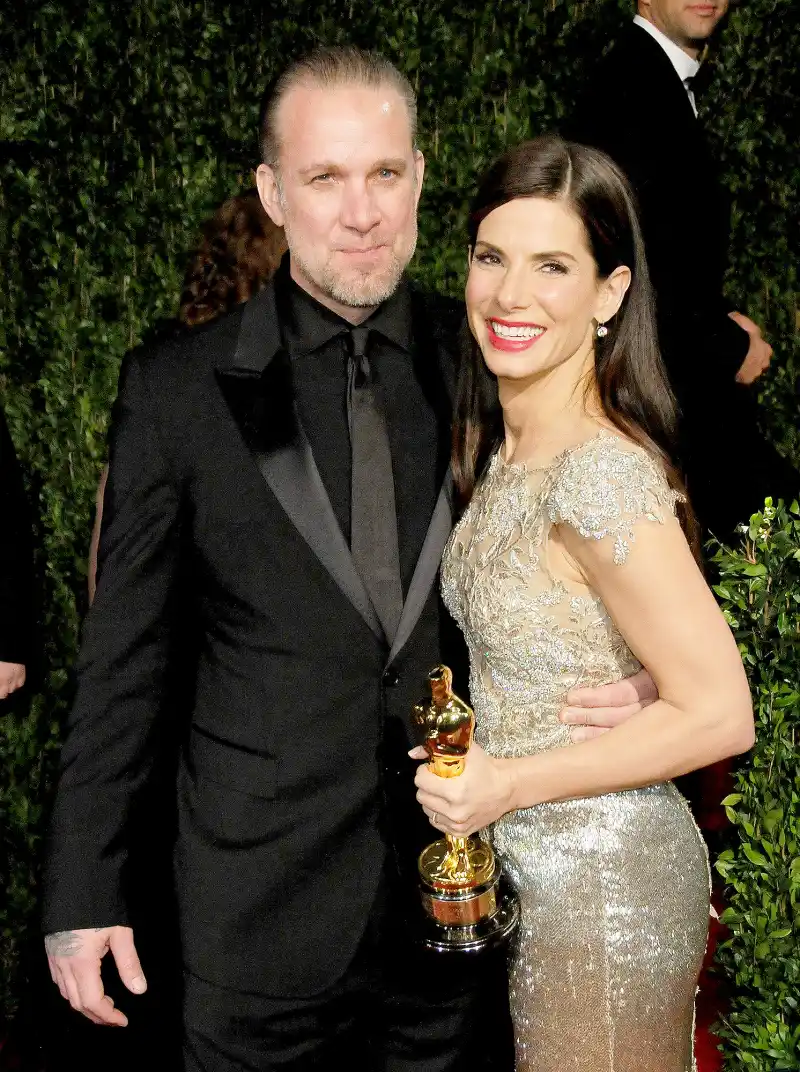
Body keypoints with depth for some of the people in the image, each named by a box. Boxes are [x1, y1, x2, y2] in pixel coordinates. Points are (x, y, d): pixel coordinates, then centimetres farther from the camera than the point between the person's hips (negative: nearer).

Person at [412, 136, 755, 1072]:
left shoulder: (603, 475, -26)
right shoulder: (495, 444, 2)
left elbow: (718, 714, -24)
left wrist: (510, 783, -20)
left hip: (605, 886, -8)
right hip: (529, 869, 8)